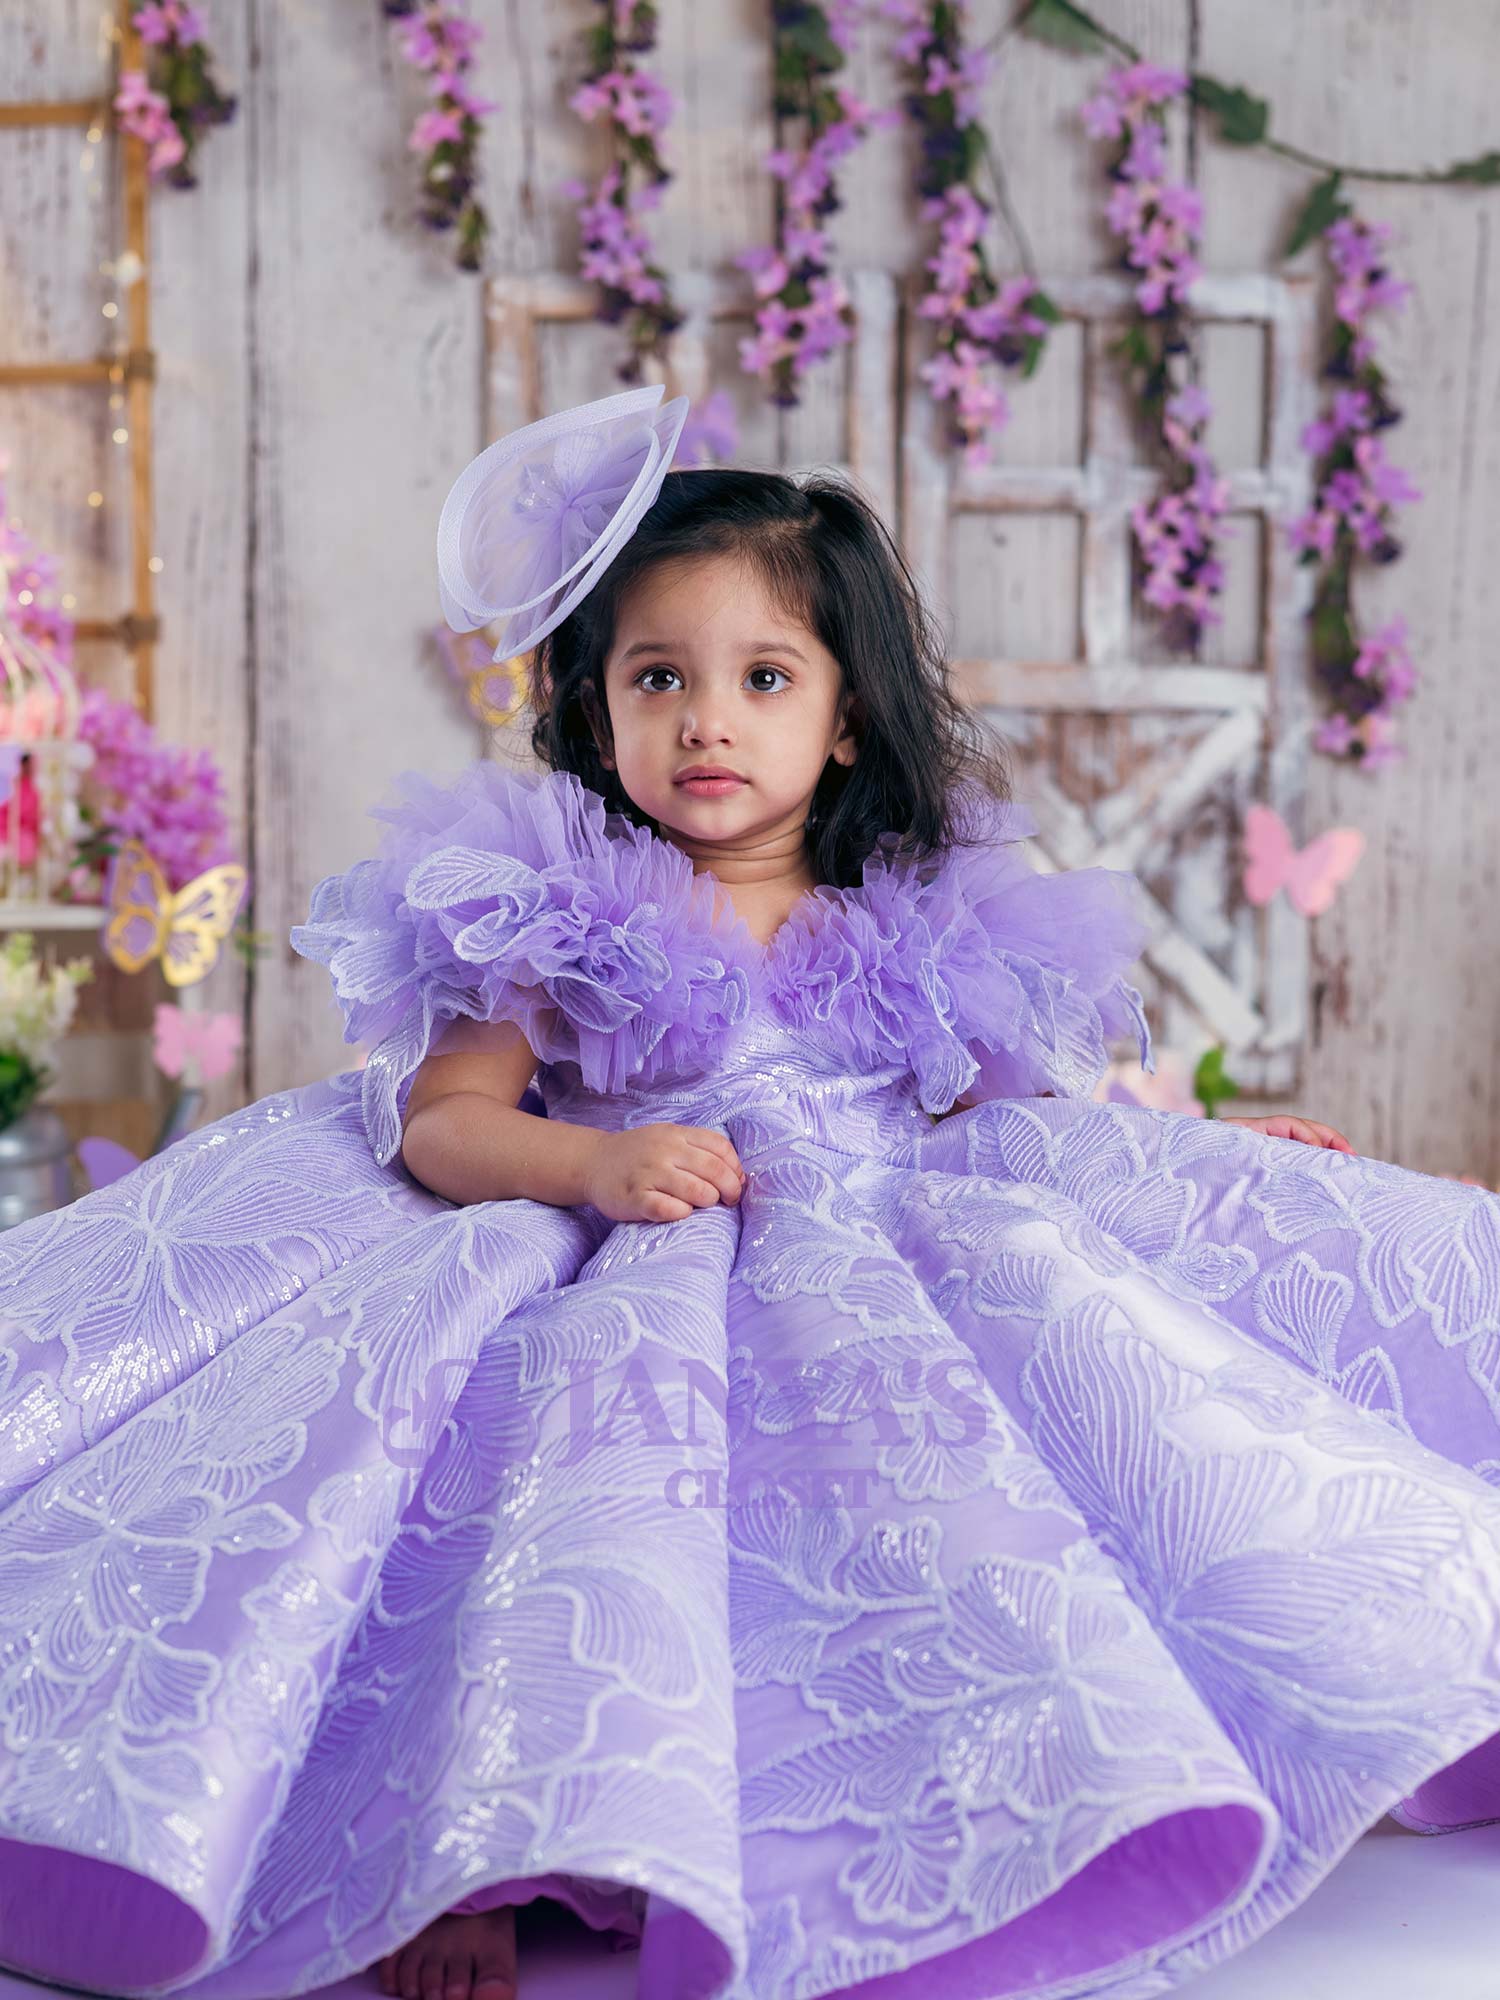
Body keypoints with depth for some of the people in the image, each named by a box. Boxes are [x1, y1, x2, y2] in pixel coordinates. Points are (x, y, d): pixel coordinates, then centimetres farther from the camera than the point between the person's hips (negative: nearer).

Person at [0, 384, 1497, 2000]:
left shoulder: (921, 930, 11)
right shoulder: (556, 913, 3)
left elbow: (1001, 1124, 21)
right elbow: (439, 1120, -2)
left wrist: (1211, 1144, 18)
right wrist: (595, 1161, -21)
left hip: (892, 1274, 4)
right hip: (637, 1281, -3)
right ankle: (484, 1854, -29)